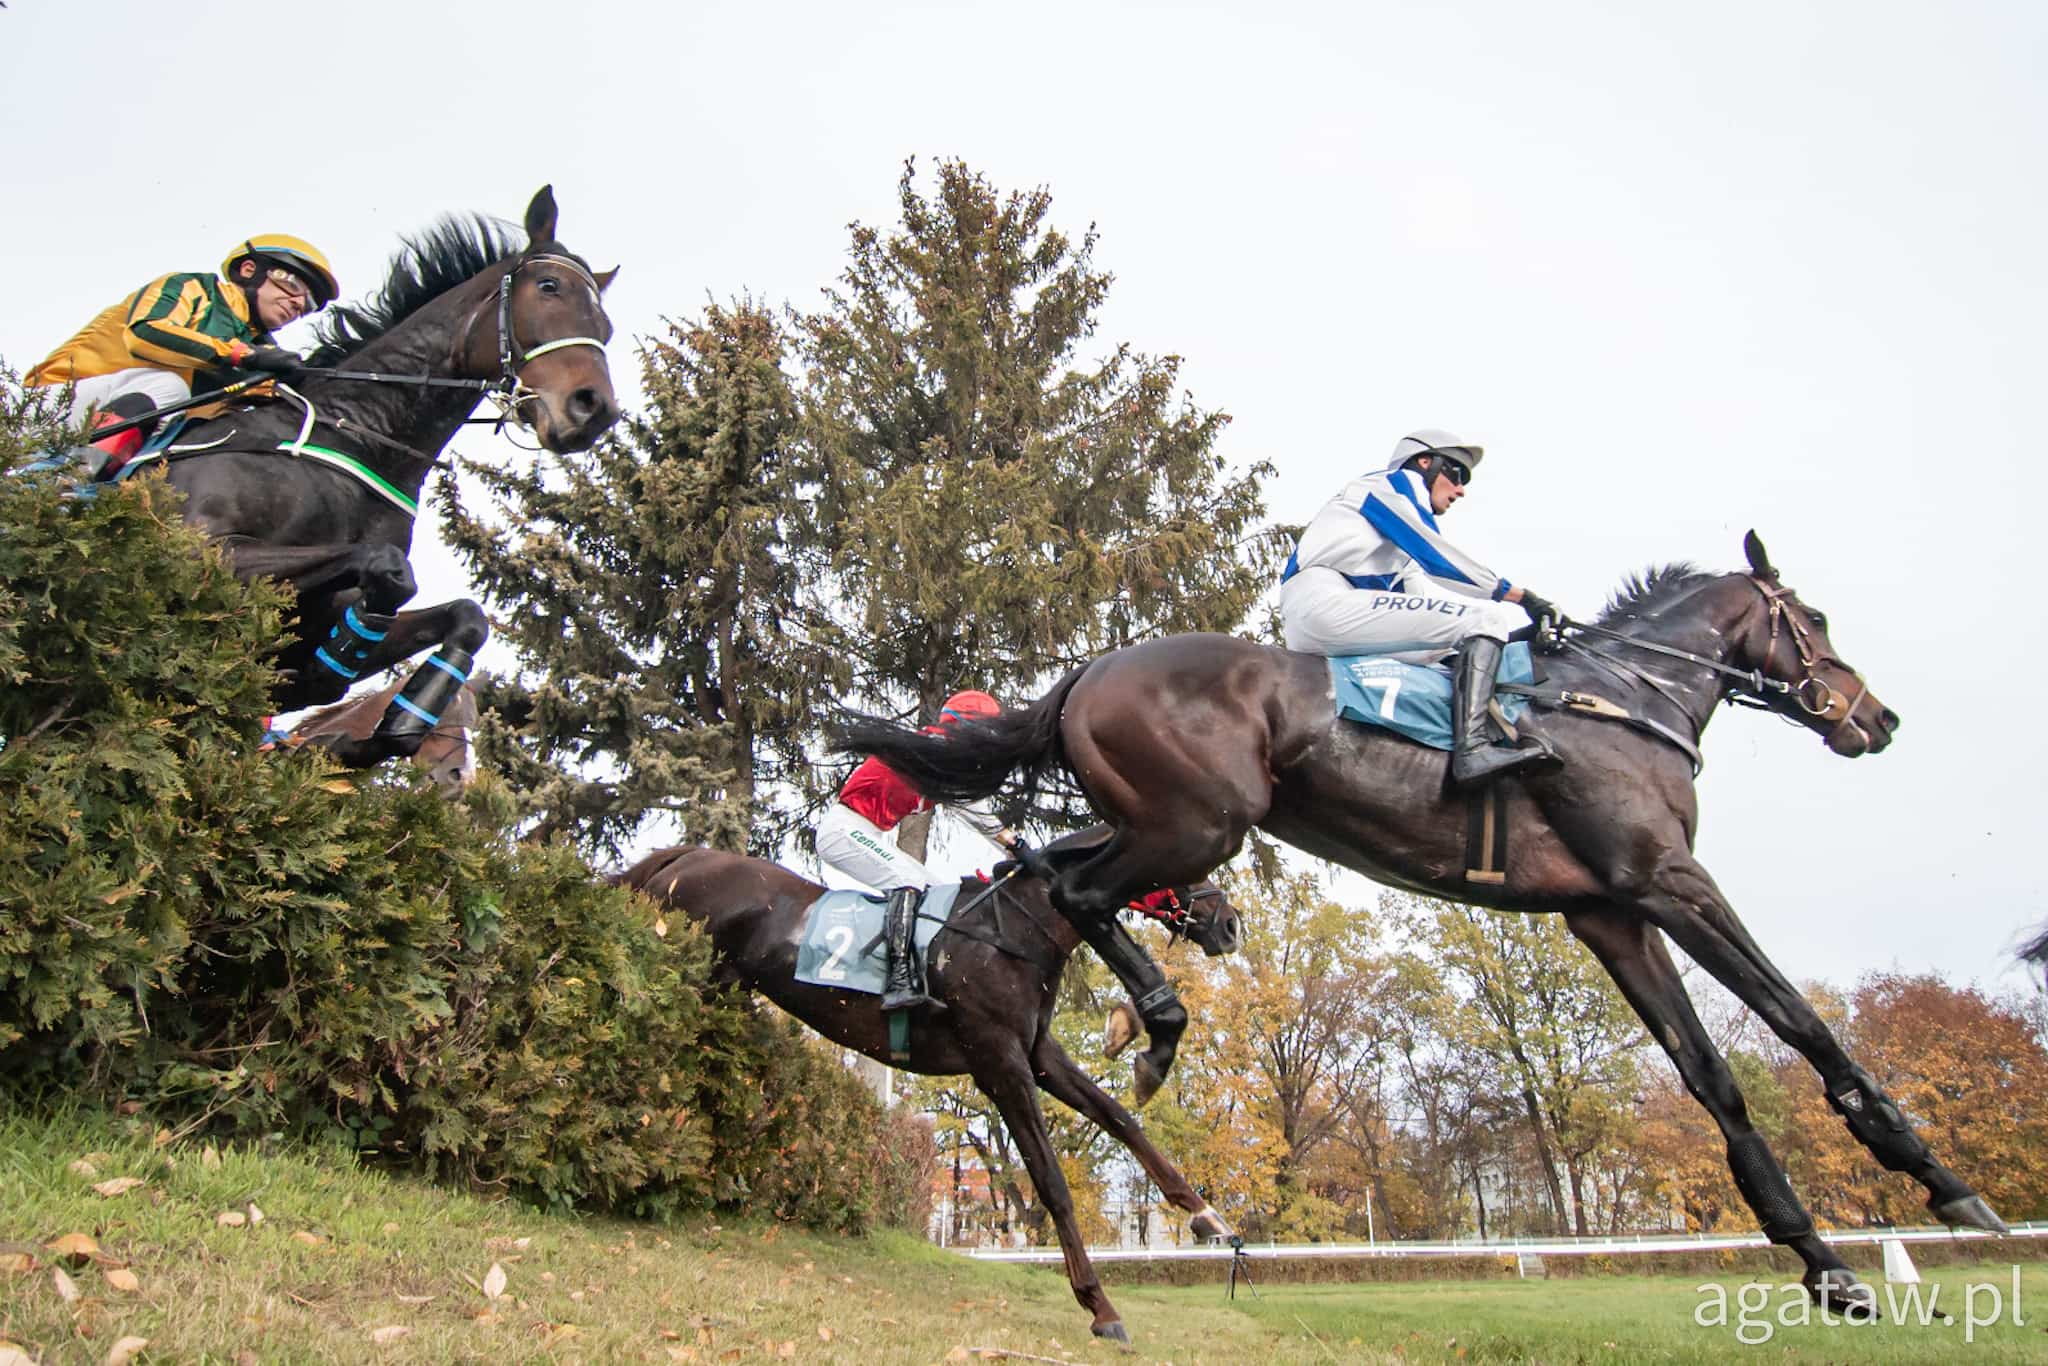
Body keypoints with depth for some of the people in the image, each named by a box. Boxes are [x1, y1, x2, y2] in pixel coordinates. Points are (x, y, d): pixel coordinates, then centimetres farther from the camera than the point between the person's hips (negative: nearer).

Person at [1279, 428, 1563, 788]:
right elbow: (1434, 555, -3)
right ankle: (1472, 749, -31)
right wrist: (1517, 595, -2)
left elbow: (1426, 590, 30)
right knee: (1485, 620, -13)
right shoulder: (1399, 482, 9)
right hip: (1325, 603, -10)